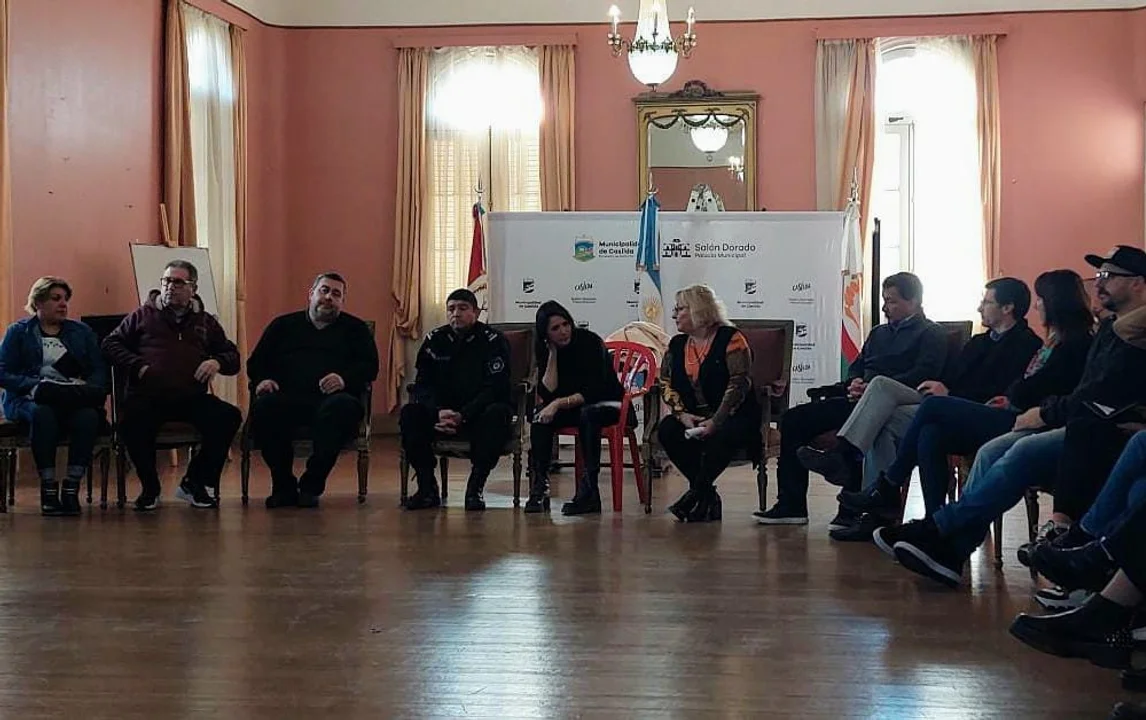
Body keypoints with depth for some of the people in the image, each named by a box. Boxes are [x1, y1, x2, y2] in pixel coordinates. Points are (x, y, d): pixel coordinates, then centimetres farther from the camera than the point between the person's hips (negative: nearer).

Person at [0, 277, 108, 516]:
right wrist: (35, 386, -14)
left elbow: (100, 370, 13)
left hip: (75, 400, 2)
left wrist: (84, 388, -9)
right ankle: (48, 489, -33)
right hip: (28, 400, -2)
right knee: (43, 414, -39)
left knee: (89, 416, -35)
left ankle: (71, 488, -31)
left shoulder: (81, 331, 21)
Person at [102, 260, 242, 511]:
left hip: (192, 397, 2)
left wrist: (217, 363, -1)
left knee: (229, 417, -25)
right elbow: (110, 343, 12)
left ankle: (194, 483, -5)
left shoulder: (206, 322, 23)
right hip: (148, 396, -2)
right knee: (132, 423, -36)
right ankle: (150, 489, -8)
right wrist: (136, 366, -4)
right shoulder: (143, 315, 18)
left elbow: (233, 357, 23)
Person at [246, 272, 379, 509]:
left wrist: (345, 379, -12)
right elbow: (256, 362, 23)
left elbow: (370, 367, 10)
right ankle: (284, 486, -19)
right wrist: (261, 379, -2)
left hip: (330, 398, -1)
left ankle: (311, 487, -26)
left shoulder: (355, 329, 23)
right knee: (263, 407, -33)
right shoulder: (283, 325, 27)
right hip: (287, 398, 1)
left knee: (342, 407, -38)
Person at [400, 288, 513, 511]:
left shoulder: (494, 341, -5)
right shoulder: (434, 340, 6)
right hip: (442, 412, 3)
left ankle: (475, 488, -29)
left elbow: (495, 388, -14)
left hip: (479, 413, -3)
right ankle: (427, 487, -21)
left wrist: (463, 416, -25)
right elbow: (423, 384, 1)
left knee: (499, 414, -36)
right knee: (409, 413, -23)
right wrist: (439, 412, -20)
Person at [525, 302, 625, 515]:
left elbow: (594, 391, -22)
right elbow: (547, 394, -13)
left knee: (588, 414, -37)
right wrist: (553, 354, -18)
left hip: (607, 404, -5)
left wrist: (559, 403, -29)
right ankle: (539, 487, -26)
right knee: (541, 416, -22)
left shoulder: (589, 341, -18)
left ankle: (589, 493, -37)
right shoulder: (545, 351, -3)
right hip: (574, 408, 5)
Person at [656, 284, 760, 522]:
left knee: (720, 437, -38)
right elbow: (666, 384, 9)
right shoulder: (677, 345, 13)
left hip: (732, 416, -6)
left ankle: (696, 494, -20)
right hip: (693, 417, 6)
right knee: (666, 430, -24)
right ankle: (708, 497, -17)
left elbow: (739, 384, -15)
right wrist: (682, 415, -10)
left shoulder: (731, 339, -7)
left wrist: (716, 421, -23)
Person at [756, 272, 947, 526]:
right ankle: (791, 503, -9)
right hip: (857, 399, 8)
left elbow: (922, 374, -10)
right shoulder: (879, 333, 31)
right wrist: (855, 382, 2)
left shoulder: (931, 334, 6)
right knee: (793, 419, -6)